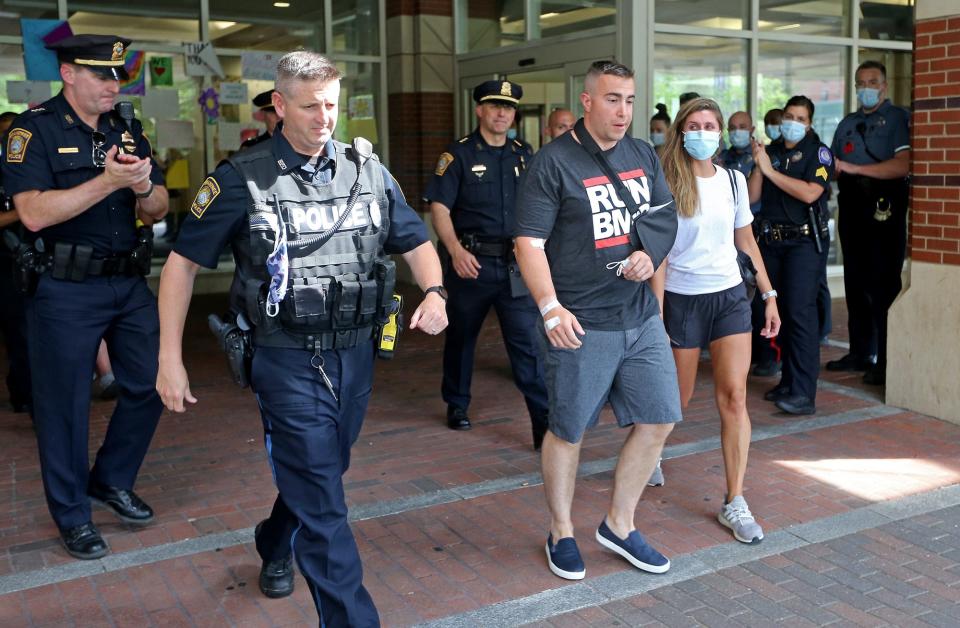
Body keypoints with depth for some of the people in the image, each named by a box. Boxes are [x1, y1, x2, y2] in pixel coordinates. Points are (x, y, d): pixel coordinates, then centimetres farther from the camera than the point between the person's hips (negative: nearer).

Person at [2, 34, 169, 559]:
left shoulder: (128, 131, 10)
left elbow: (157, 211, 9)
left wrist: (144, 188, -13)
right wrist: (107, 181, -23)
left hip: (130, 284, 6)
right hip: (65, 292, -6)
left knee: (148, 386, 10)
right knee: (64, 402, 5)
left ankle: (112, 481, 32)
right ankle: (72, 513, 21)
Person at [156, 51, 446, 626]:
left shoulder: (368, 170, 3)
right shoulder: (242, 180, -8)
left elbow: (414, 240, 11)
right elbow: (184, 262, -2)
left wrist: (434, 292, -11)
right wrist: (170, 357, -5)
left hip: (357, 353, 5)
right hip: (289, 360, -5)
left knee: (320, 473, 23)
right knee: (322, 497, -5)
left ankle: (275, 545, 53)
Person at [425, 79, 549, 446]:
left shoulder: (523, 156, 11)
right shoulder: (458, 154, -2)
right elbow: (439, 207, -9)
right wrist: (455, 250, -23)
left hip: (516, 263, 2)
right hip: (471, 261, -2)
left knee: (528, 341, -5)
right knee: (461, 336, 14)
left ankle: (544, 422, -5)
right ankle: (457, 405, 33)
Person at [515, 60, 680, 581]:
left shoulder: (643, 155, 10)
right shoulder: (554, 162, -9)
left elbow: (665, 219, 17)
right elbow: (528, 244, -14)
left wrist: (649, 254, -5)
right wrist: (550, 307, -26)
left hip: (641, 316, 6)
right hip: (581, 323, -6)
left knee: (658, 420, 9)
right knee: (568, 431, 6)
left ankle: (618, 525, 27)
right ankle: (560, 532, 28)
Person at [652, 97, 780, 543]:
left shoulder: (734, 179, 5)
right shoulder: (667, 184, -8)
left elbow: (746, 241, 14)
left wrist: (768, 294, 11)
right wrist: (656, 314, -12)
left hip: (729, 296, 3)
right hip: (681, 299, -3)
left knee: (733, 396, -6)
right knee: (677, 400, 7)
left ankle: (734, 503, 0)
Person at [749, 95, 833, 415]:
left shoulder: (818, 152, -3)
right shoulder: (771, 151, 12)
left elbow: (810, 193, -18)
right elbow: (753, 196, 8)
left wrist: (771, 170, -14)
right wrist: (759, 167, -6)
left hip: (805, 241, -5)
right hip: (772, 242, 6)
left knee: (800, 311, -13)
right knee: (779, 312, 9)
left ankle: (804, 393, -14)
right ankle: (788, 380, 20)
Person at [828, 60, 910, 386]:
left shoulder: (898, 118, -1)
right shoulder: (848, 123, 19)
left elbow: (903, 164, -15)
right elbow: (833, 167, 19)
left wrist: (854, 168, -20)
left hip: (884, 208, -6)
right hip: (852, 208, 6)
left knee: (884, 285, -5)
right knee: (855, 283, 10)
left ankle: (887, 361, -1)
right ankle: (860, 353, 19)